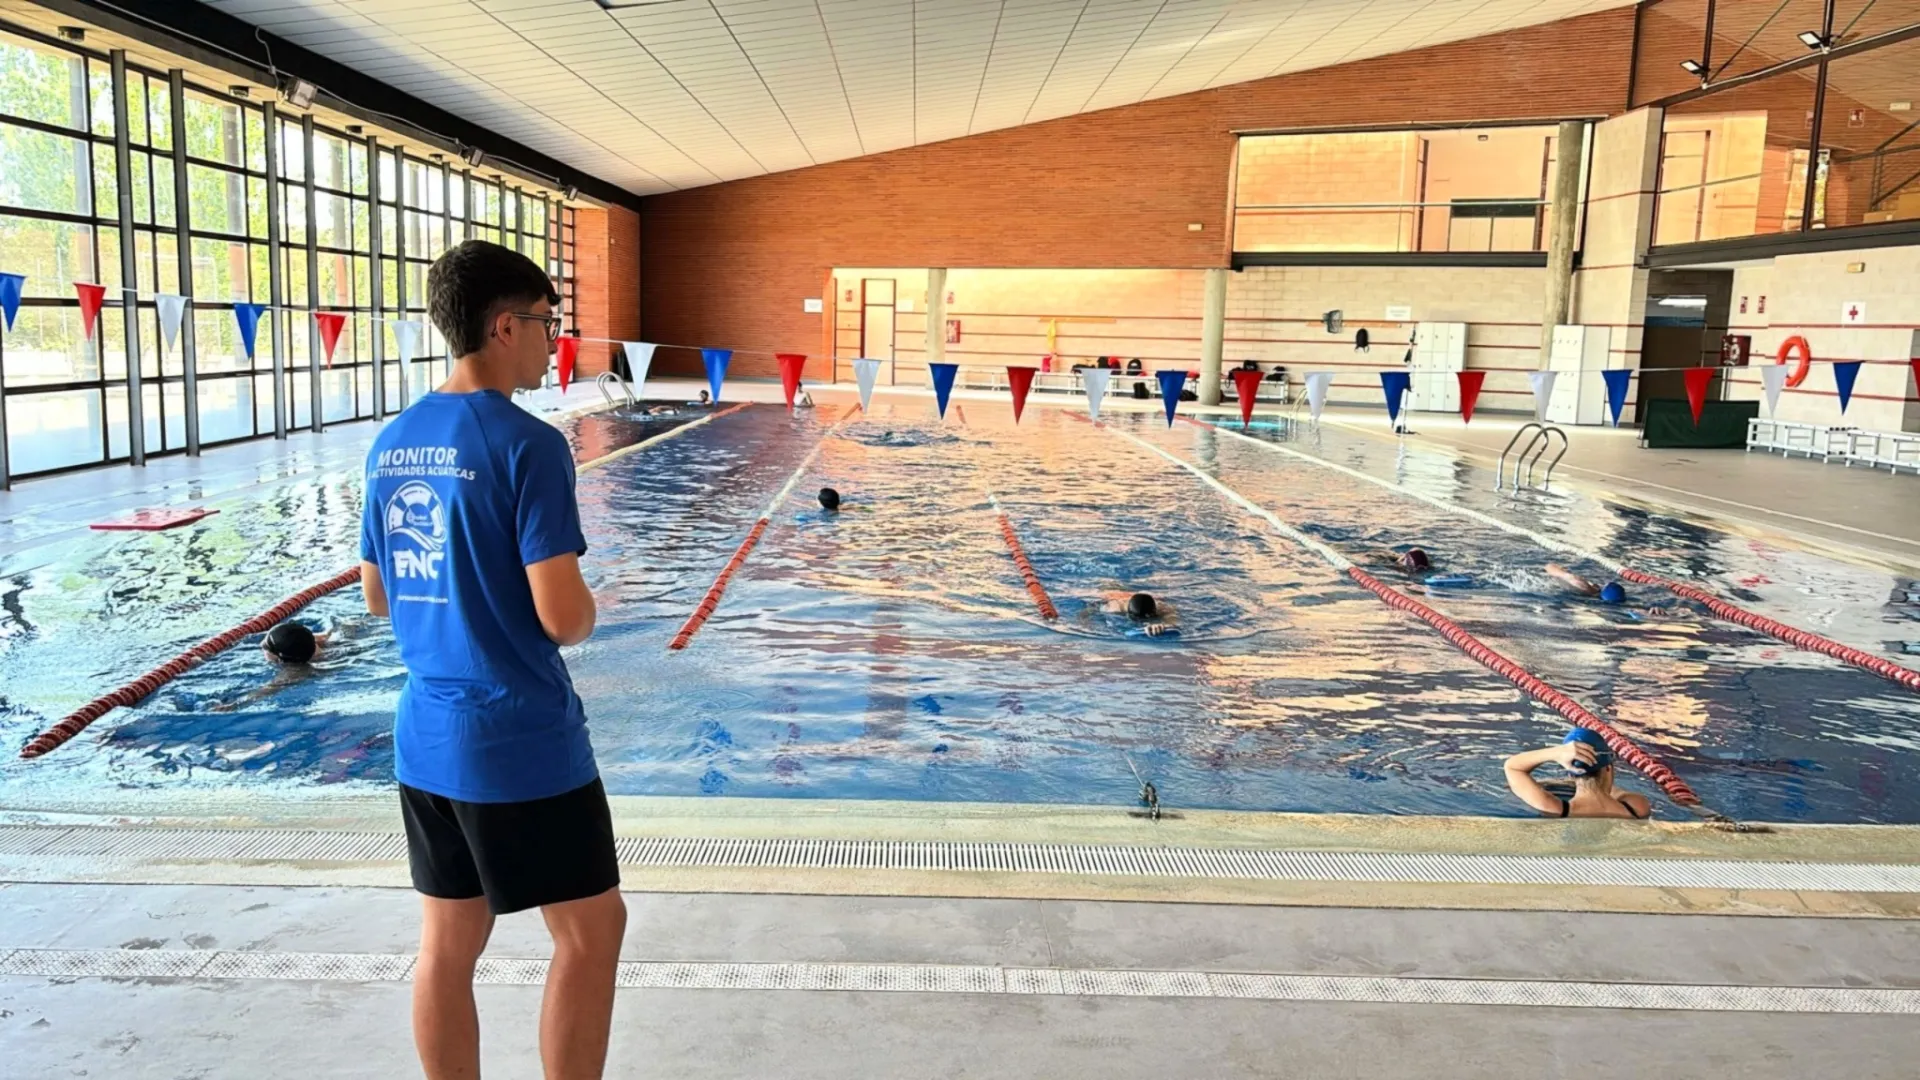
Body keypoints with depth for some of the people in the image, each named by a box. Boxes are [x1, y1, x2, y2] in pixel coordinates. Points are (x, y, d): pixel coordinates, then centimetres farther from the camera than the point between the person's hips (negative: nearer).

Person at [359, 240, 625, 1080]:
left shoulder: (390, 444, 6)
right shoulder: (527, 443, -17)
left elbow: (377, 598, 15)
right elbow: (565, 618, -21)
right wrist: (585, 602, 0)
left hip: (425, 739, 8)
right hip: (523, 743, -8)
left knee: (448, 941, 16)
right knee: (591, 933, 8)